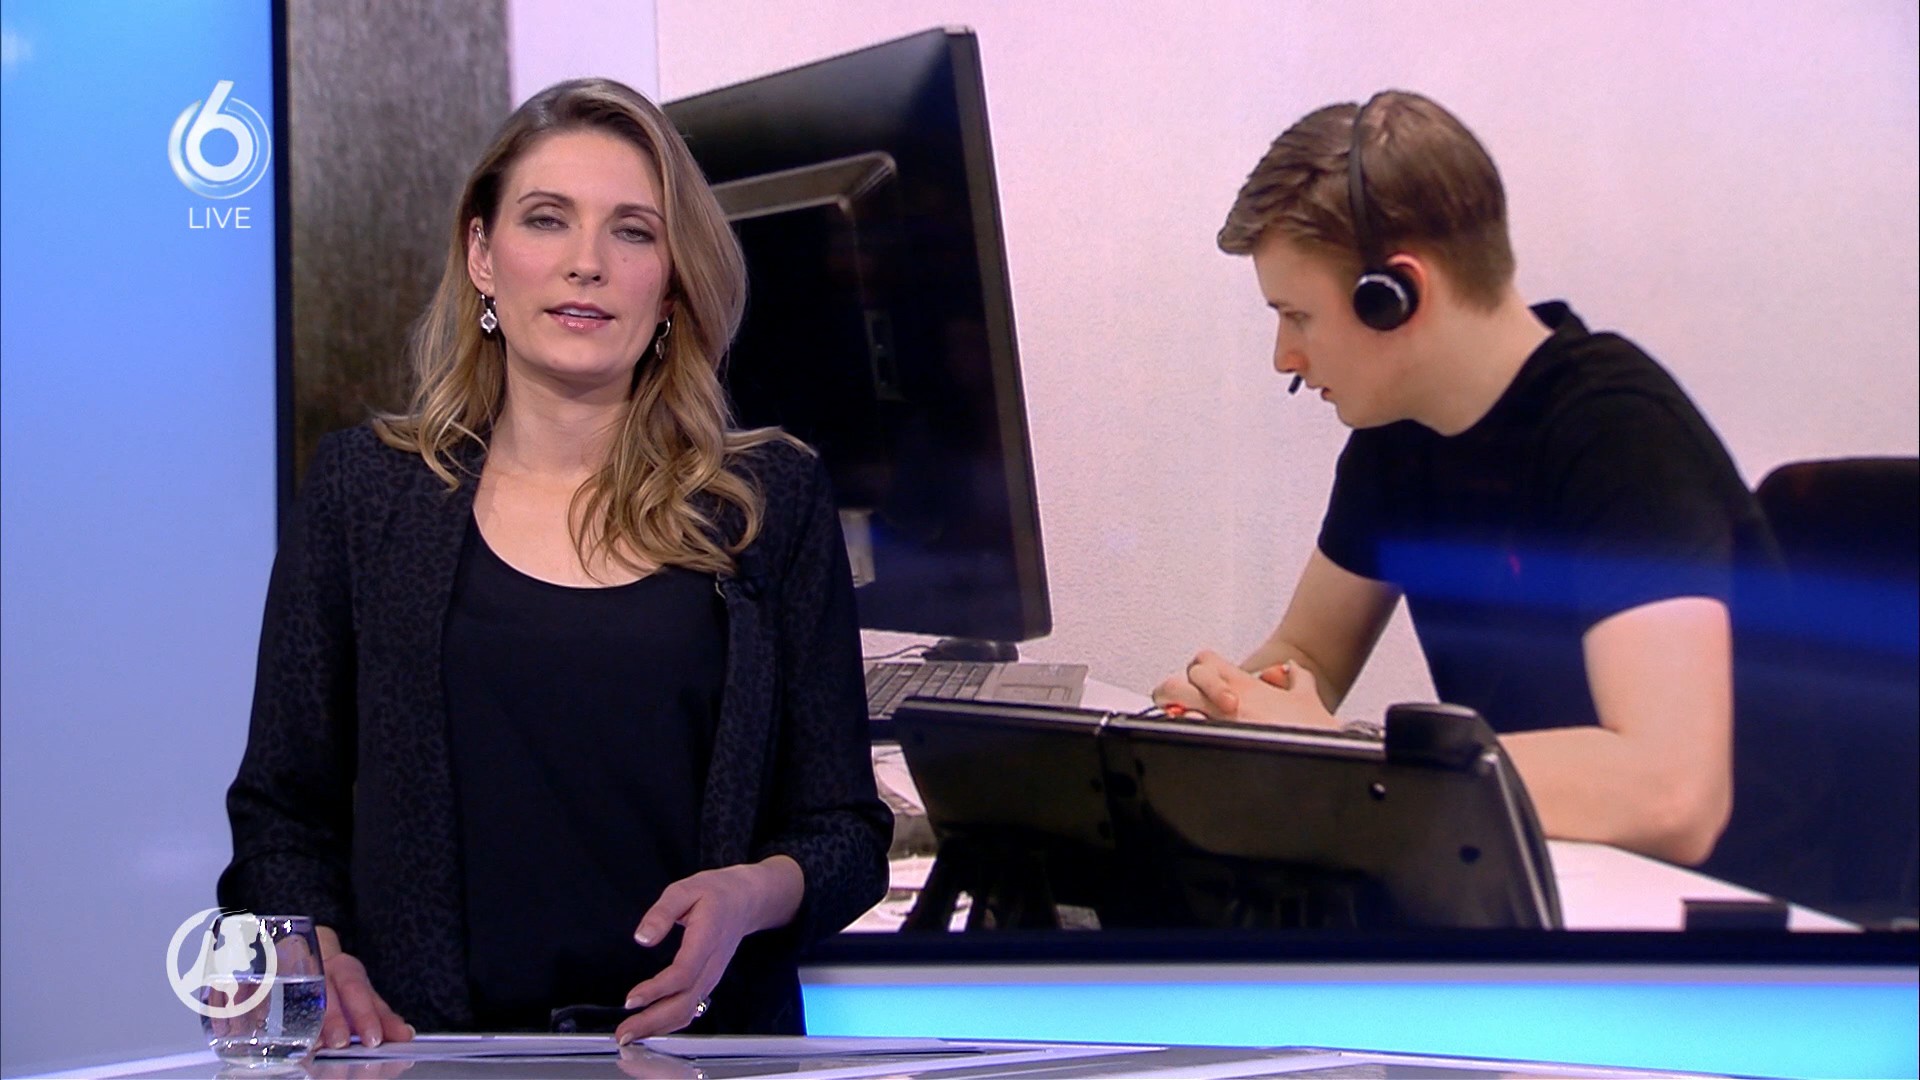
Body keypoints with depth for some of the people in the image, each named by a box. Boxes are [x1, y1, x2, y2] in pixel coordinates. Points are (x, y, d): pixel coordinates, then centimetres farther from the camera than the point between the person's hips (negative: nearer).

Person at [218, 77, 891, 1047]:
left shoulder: (773, 501, 11)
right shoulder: (364, 492, 12)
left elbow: (846, 830, 12)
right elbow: (282, 811, 13)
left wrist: (753, 894, -10)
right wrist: (316, 961, -7)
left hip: (702, 1039, 0)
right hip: (427, 1045, 1)